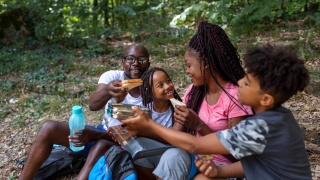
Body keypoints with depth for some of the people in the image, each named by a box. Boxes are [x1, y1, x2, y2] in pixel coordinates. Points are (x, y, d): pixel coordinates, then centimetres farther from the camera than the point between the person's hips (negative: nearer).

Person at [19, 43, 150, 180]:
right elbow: (93, 105, -28)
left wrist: (95, 136, -28)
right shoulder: (111, 76, -9)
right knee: (49, 128, -13)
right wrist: (107, 91, -52)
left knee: (102, 146, -39)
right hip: (102, 132, 4)